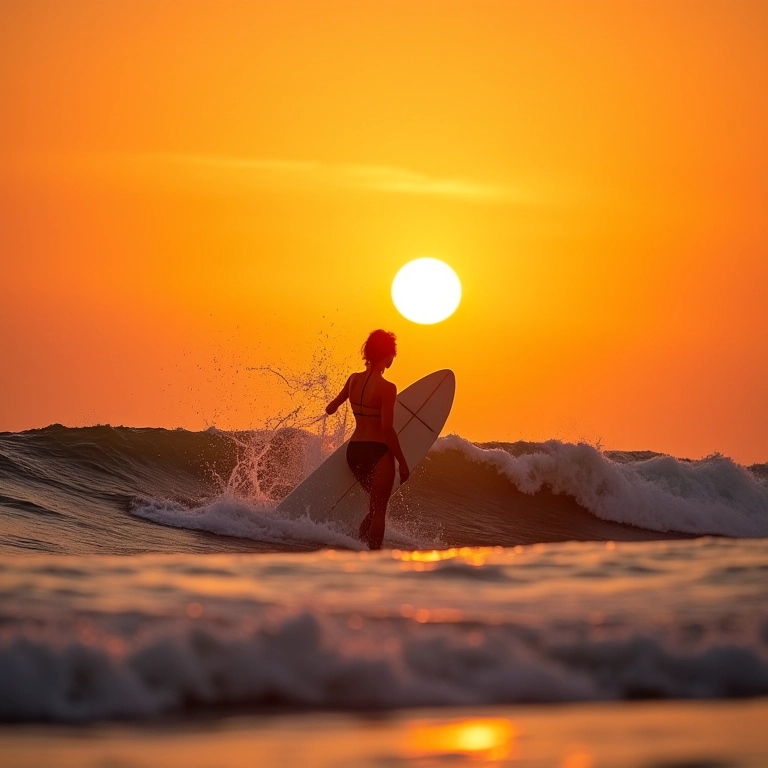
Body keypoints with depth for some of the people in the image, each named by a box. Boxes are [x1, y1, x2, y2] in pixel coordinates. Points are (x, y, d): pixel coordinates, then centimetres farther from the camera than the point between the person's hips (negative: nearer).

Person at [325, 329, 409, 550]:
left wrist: (331, 408, 40)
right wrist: (402, 462, -11)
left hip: (353, 450, 7)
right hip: (377, 452, -7)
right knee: (379, 509, 2)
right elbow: (387, 429, -18)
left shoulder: (354, 380, 4)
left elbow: (331, 408, 15)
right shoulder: (387, 388, -15)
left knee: (376, 505, 22)